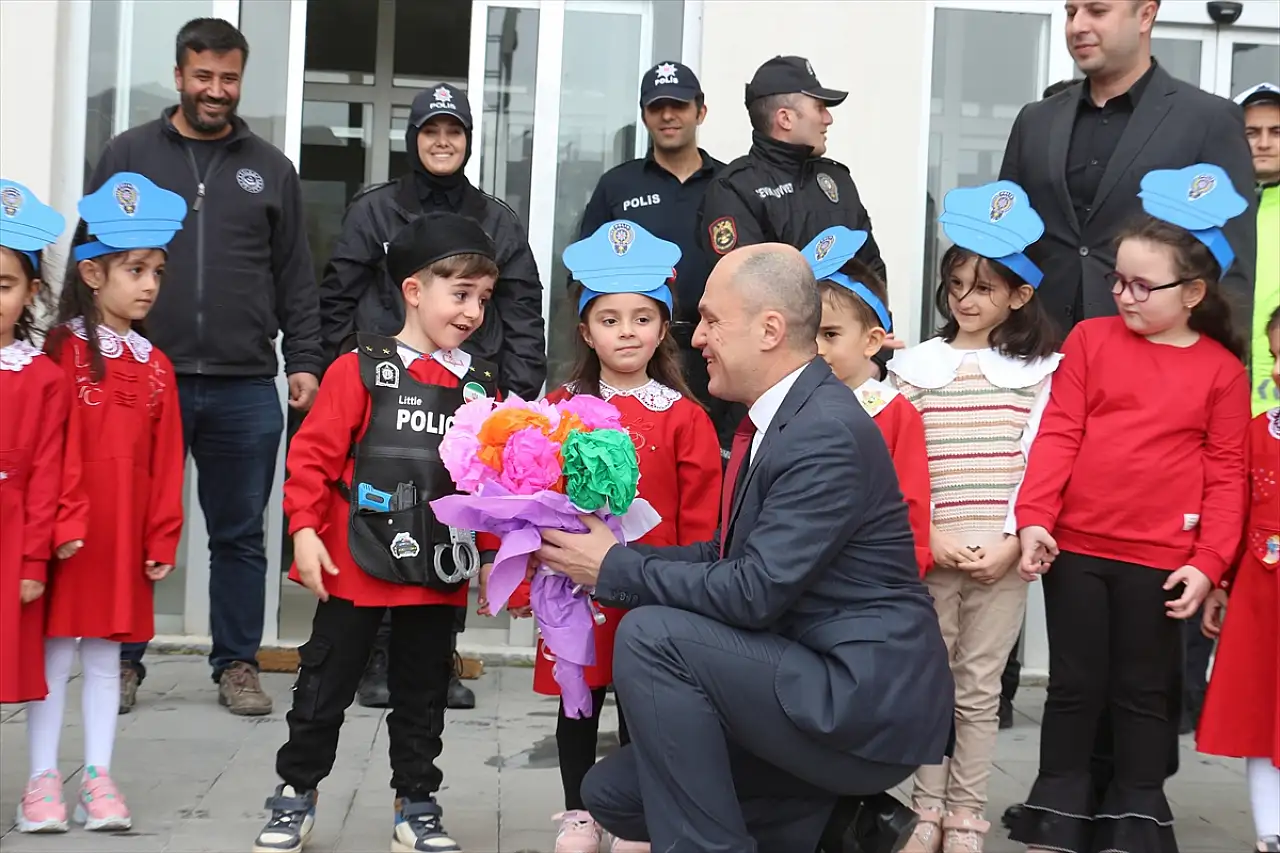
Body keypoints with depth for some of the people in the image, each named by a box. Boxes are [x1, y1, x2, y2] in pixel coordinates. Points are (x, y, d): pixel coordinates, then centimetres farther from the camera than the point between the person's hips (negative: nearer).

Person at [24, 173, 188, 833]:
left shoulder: (156, 367, 8)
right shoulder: (61, 351, -6)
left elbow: (165, 462, 8)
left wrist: (162, 539, 6)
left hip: (124, 534, 4)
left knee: (105, 654, 11)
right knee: (55, 649, 5)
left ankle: (98, 776, 19)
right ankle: (43, 777, 15)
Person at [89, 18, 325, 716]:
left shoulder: (269, 168, 11)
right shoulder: (129, 155, 8)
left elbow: (295, 278, 11)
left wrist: (303, 362, 3)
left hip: (245, 389, 1)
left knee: (240, 535, 7)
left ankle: (237, 664, 17)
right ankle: (122, 660, 18)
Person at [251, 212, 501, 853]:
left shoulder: (479, 385, 6)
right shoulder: (361, 370, -7)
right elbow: (313, 453, -9)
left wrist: (492, 547, 11)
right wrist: (305, 529, -15)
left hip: (439, 572, 4)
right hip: (356, 565, -4)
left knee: (422, 694, 14)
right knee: (325, 685, 8)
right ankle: (295, 796, 23)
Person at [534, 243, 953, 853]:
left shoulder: (830, 432, -21)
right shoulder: (779, 416, 9)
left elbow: (753, 592, -24)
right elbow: (728, 558, 13)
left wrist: (615, 569, -14)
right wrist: (616, 557, 2)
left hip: (869, 705, -10)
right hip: (820, 688, 10)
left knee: (651, 636, -23)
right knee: (611, 794, 8)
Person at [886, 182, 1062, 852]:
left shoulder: (1038, 370, 4)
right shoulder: (914, 366, 5)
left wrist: (1012, 540, -12)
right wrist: (928, 535, -9)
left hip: (1002, 554, -1)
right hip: (928, 551, 1)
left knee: (979, 690, 7)